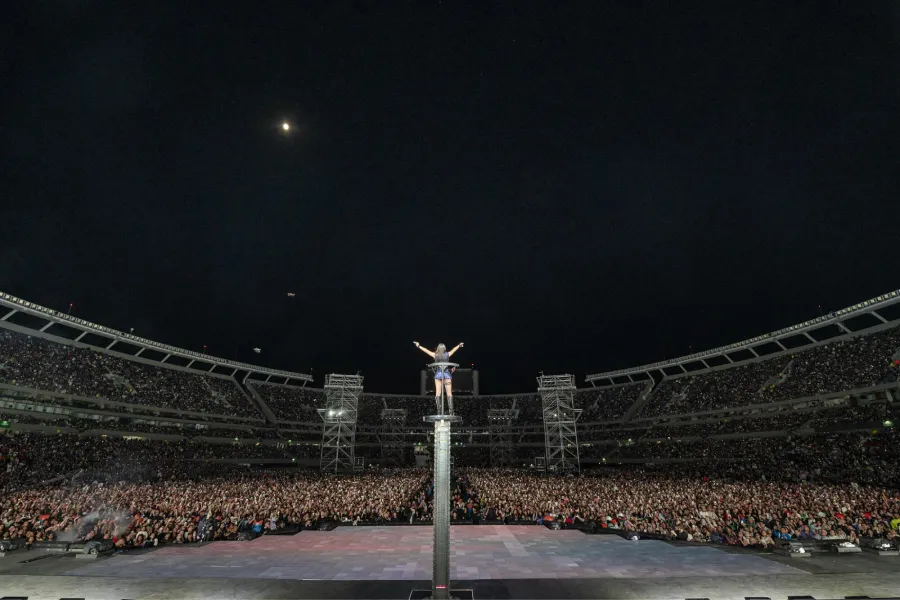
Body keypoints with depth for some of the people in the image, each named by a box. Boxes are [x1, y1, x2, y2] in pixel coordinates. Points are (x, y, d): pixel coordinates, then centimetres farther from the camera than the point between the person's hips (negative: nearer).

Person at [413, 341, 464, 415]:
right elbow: (454, 350, 21)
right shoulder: (447, 355, 5)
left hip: (438, 375, 1)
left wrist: (419, 346, 24)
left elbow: (426, 350, 13)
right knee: (449, 393, -3)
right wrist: (459, 345, 38)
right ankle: (451, 410, -13)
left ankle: (439, 411, -10)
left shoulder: (435, 355, 5)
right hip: (447, 374, 0)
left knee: (437, 393, -1)